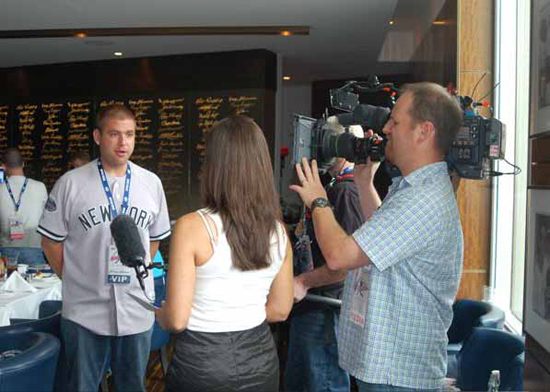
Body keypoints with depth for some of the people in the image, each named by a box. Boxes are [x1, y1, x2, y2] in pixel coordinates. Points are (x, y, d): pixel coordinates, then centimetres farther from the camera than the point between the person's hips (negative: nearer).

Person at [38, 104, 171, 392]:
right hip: (84, 312, -2)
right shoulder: (70, 183, -6)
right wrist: (75, 280, 0)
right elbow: (51, 241, 1)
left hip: (137, 312, 2)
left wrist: (136, 275, 7)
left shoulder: (151, 183, 2)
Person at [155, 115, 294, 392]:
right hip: (260, 360, 4)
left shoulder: (192, 226, -19)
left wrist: (158, 313, 4)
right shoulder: (278, 230, -5)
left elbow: (176, 320, -16)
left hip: (203, 362, -4)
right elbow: (280, 310, 5)